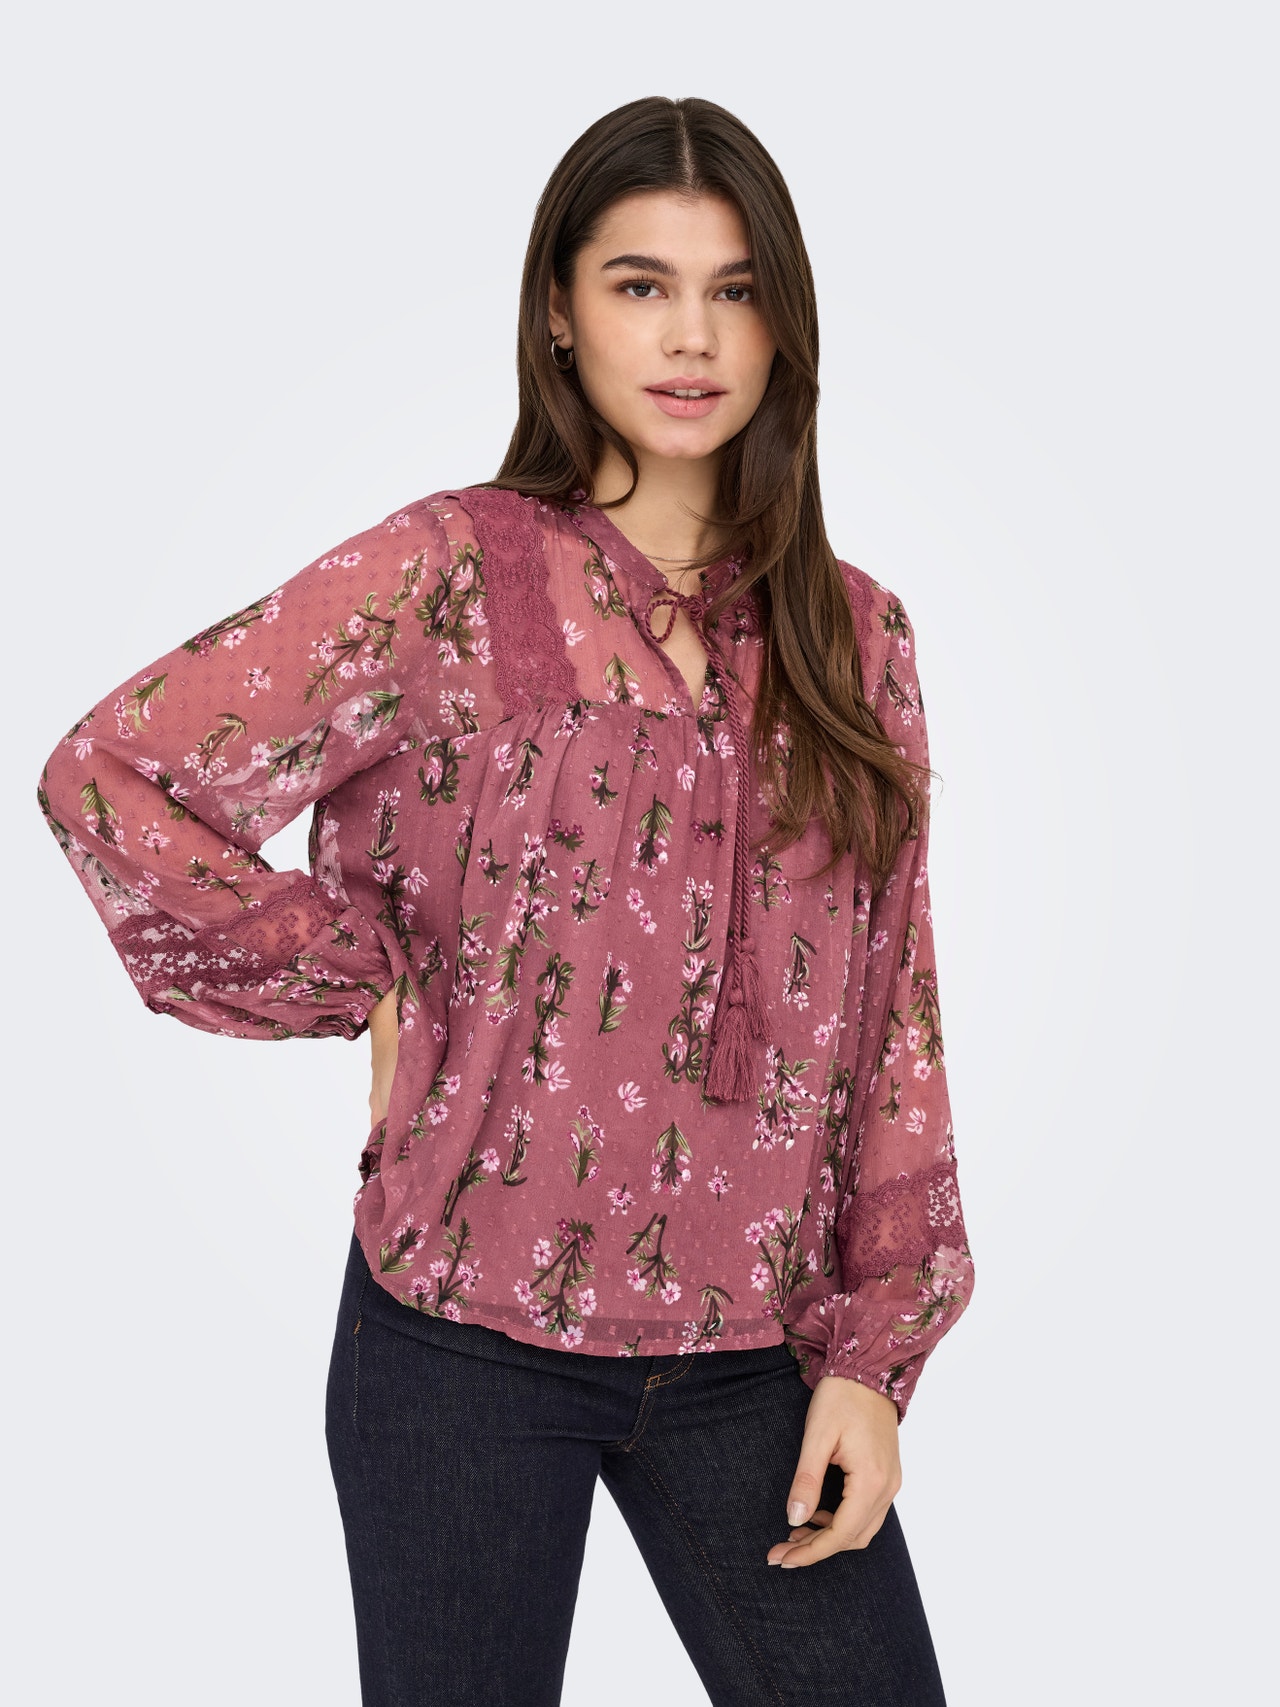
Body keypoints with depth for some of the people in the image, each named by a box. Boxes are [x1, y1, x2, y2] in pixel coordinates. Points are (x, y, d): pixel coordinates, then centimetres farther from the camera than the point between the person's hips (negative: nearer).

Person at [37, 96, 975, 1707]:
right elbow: (111, 774, -12)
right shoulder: (451, 577, -7)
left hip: (752, 1353, 3)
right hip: (466, 1341, -3)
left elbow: (891, 1018, 6)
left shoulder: (850, 636, 6)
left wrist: (873, 1346, 1)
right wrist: (363, 981, -8)